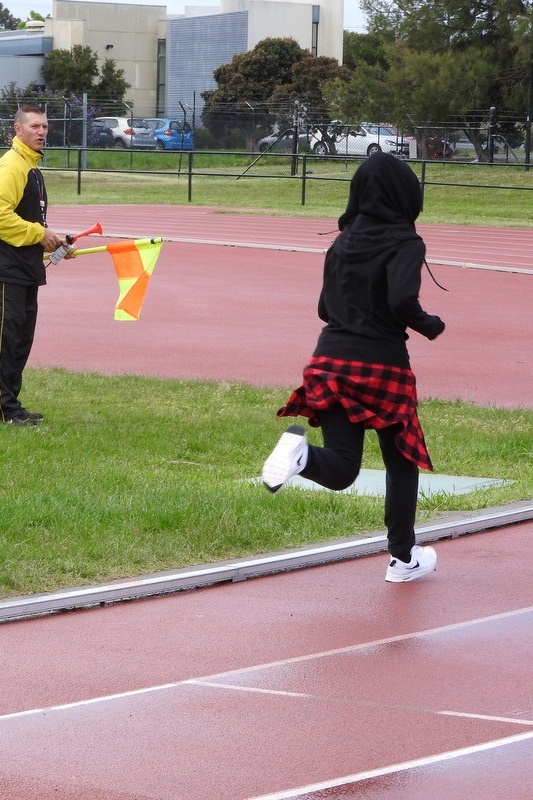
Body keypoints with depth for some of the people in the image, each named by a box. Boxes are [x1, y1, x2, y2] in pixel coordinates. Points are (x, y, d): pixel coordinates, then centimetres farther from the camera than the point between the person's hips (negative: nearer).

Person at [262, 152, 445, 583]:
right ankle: (403, 558, 23)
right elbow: (402, 302, -22)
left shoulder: (342, 243, 9)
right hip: (383, 364, -4)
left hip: (331, 357, 4)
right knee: (402, 463, 16)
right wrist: (430, 325, -4)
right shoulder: (405, 243, -9)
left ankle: (300, 452, -29)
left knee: (340, 470, 2)